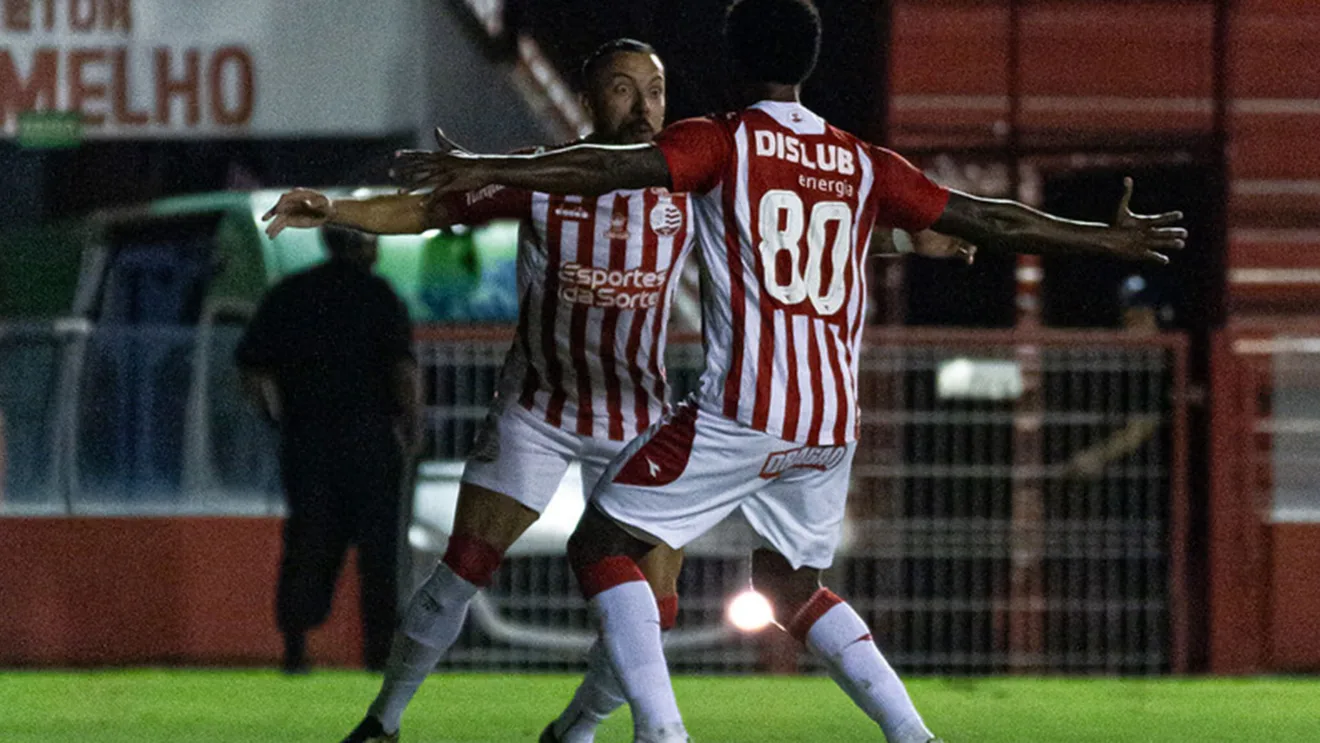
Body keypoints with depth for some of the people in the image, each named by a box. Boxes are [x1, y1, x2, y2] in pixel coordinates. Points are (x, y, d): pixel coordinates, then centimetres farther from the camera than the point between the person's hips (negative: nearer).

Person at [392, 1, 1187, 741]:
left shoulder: (724, 143, 0)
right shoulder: (864, 166, 13)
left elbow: (617, 168, -15)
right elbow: (987, 221, 17)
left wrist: (487, 169, -18)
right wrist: (1111, 239, 28)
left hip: (742, 408, -6)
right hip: (833, 422, 6)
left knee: (601, 546, 3)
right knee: (792, 585, 26)